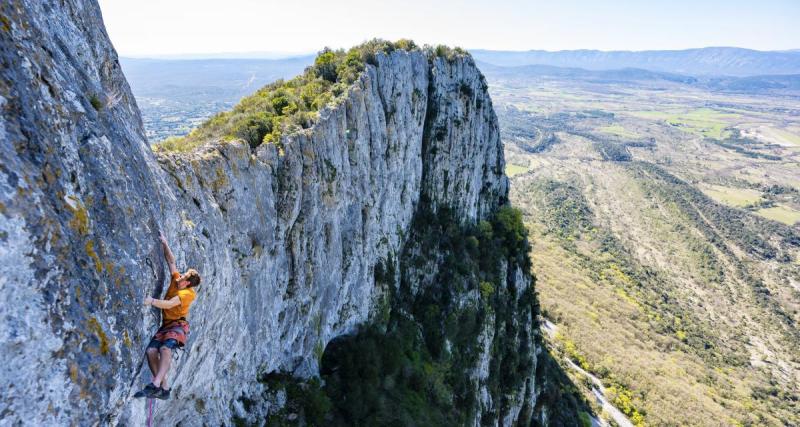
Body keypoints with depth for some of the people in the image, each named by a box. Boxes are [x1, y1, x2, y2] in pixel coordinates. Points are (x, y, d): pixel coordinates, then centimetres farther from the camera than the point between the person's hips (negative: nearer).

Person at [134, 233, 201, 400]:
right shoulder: (176, 279, 4)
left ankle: (155, 385, -37)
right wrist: (165, 244, 3)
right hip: (166, 324, 7)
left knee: (165, 348, -33)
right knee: (150, 351, -12)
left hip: (179, 325, -7)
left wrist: (151, 301, -35)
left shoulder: (188, 293, -15)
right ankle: (164, 389, -10)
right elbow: (171, 260, 10)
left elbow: (169, 304, -28)